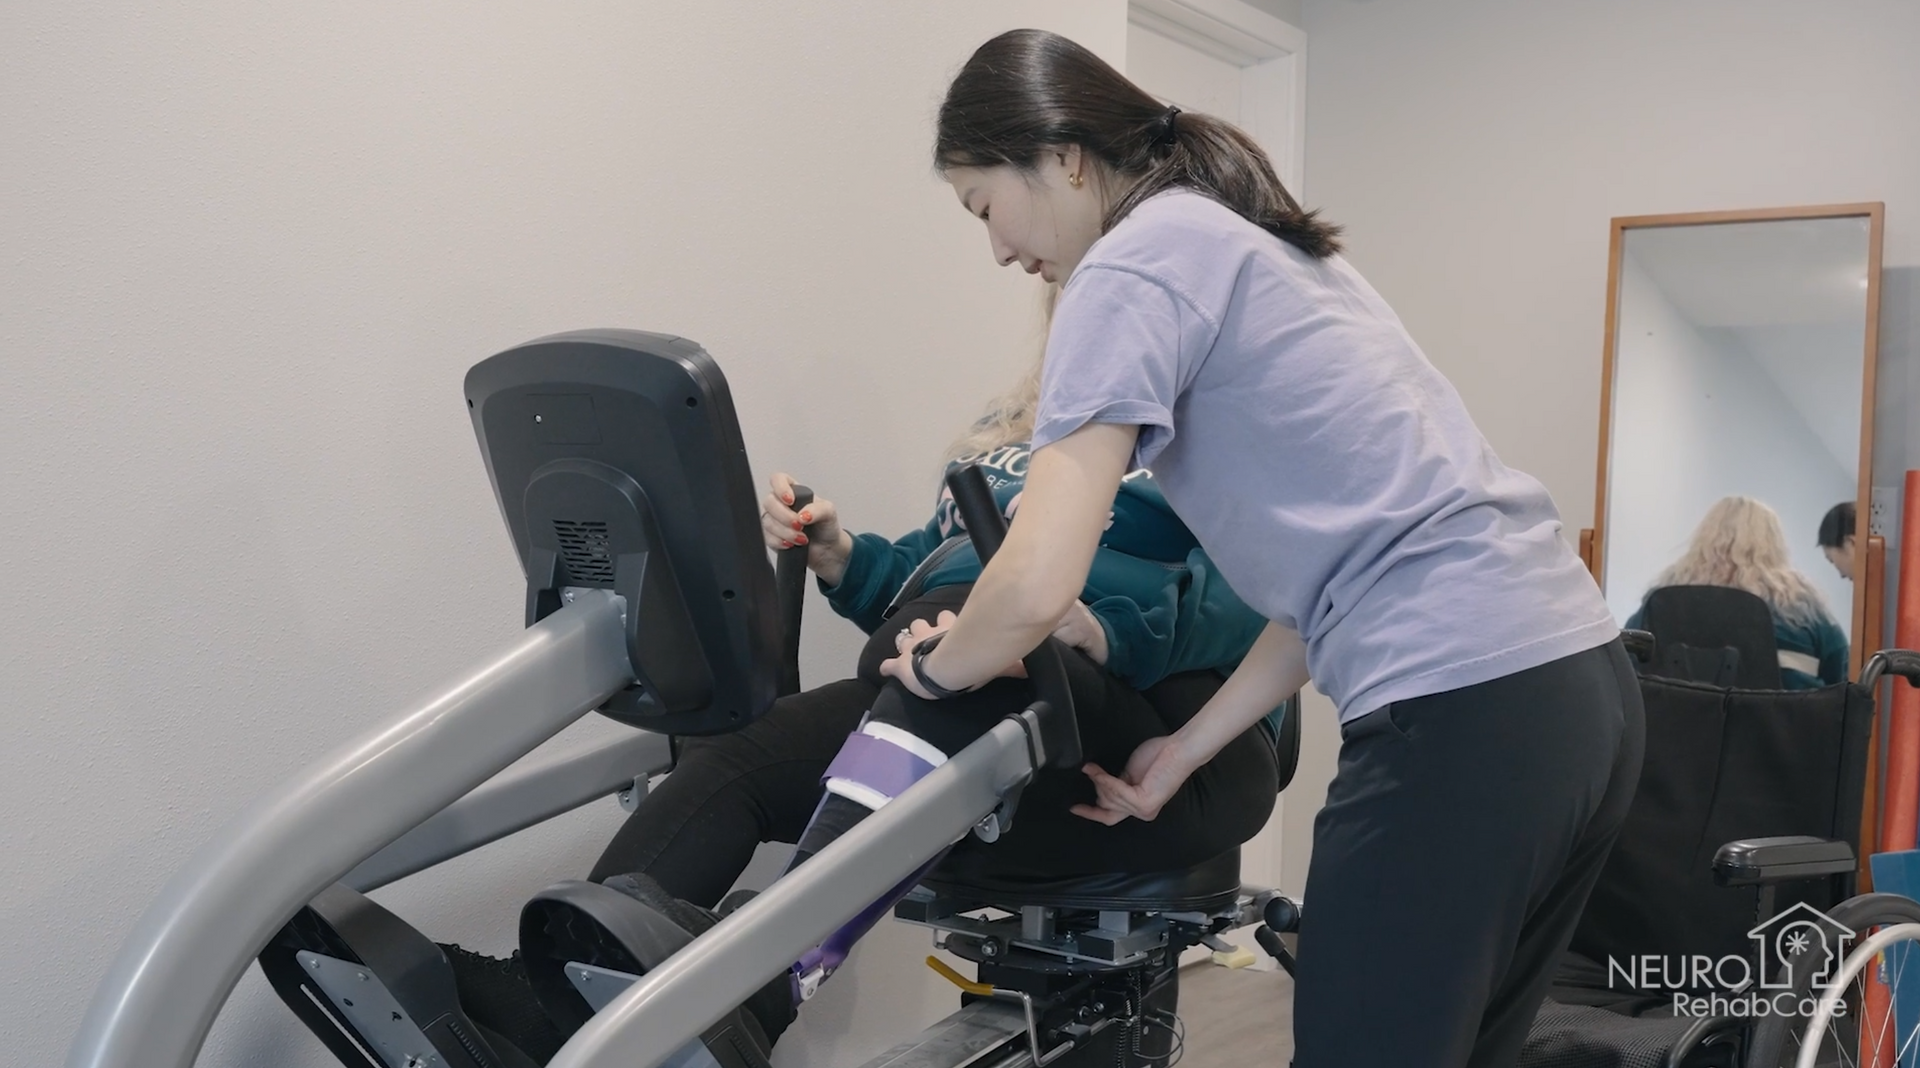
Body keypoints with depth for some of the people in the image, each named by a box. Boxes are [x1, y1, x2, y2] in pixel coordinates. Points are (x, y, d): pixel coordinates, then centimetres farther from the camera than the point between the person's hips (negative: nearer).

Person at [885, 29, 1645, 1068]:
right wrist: (1187, 748, 18)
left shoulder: (1137, 262, -6)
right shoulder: (1257, 239, 21)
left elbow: (1035, 587, -16)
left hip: (1459, 716, -9)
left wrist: (935, 666, 6)